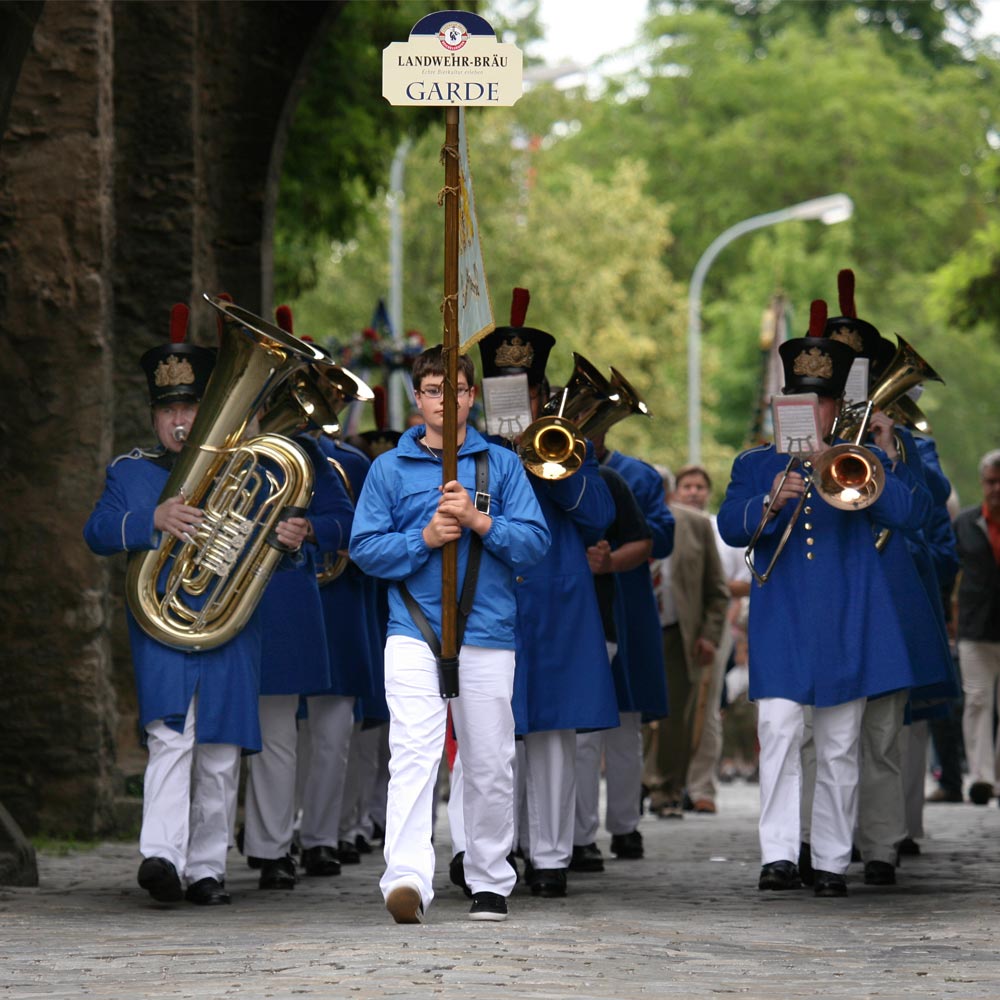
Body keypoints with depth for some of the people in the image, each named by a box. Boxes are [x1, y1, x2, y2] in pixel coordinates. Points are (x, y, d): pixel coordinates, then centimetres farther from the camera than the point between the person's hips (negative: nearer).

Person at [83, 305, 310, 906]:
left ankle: (207, 870, 11)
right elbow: (98, 534, -2)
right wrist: (153, 520, -20)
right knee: (171, 738, -19)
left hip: (232, 635, 2)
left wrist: (291, 541, -13)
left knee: (219, 757, 4)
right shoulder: (130, 472, 11)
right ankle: (162, 856, -28)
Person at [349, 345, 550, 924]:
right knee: (414, 754, -17)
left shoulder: (501, 464, 9)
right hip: (414, 634, -1)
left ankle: (491, 881, 20)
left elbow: (536, 543, 1)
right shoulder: (390, 469, 9)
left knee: (490, 766, 7)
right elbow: (365, 548, 3)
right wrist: (425, 538, -12)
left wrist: (479, 522, -13)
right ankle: (408, 878, -28)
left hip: (488, 634, 1)